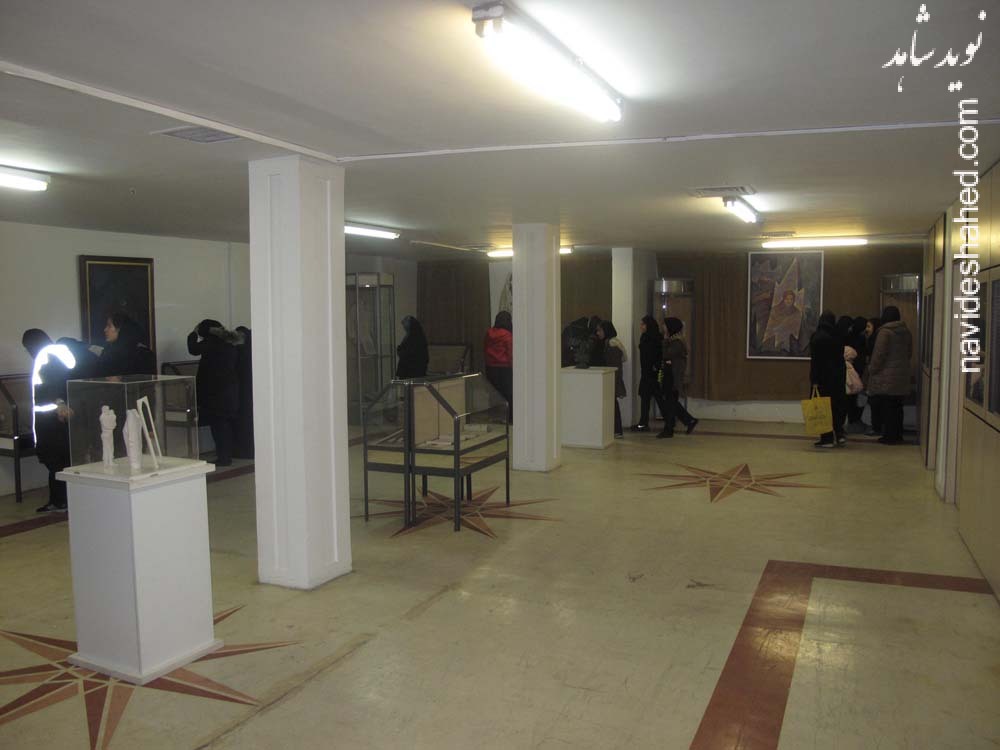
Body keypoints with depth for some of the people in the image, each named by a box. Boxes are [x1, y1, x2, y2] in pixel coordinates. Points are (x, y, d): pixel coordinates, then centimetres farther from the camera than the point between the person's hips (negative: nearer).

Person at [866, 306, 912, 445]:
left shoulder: (885, 332, -13)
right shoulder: (906, 332, 10)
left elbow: (879, 354, -15)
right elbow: (909, 352, 18)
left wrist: (872, 370, -3)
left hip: (886, 377, -7)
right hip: (902, 377, 7)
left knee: (887, 408, -2)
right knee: (897, 407, 13)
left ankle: (890, 436, 0)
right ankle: (898, 435, 18)